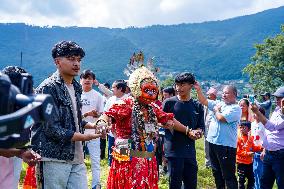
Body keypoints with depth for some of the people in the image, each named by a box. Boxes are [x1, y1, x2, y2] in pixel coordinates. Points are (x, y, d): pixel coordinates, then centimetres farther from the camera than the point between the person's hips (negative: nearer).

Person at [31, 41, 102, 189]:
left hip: (76, 157, 7)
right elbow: (52, 129, -18)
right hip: (54, 158, -7)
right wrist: (86, 137, -14)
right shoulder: (48, 88, -11)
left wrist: (93, 126, 7)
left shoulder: (76, 87, 14)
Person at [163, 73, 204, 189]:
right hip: (174, 150, -4)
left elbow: (201, 128, 11)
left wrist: (197, 133, -13)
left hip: (190, 150, 4)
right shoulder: (169, 103, -3)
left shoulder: (197, 106, 8)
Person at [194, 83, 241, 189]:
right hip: (213, 142, 8)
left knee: (228, 175, -2)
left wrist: (216, 110, -2)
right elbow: (204, 101, 10)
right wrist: (198, 89, -4)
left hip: (226, 146, -8)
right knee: (216, 172, 20)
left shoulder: (236, 108, -11)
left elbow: (221, 118, -21)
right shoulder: (219, 103, 11)